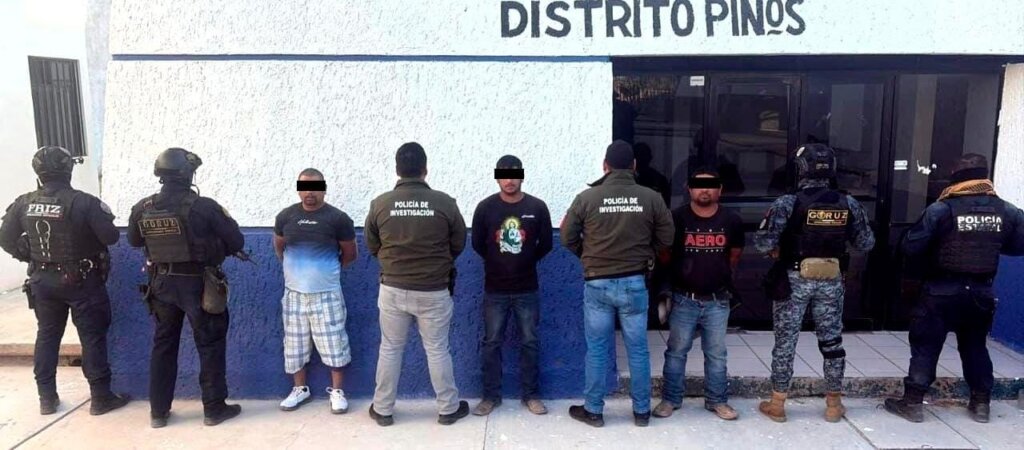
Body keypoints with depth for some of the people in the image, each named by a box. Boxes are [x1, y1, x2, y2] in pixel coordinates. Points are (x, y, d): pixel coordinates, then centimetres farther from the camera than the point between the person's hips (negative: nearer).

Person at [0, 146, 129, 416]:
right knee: (93, 338, 3)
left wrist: (31, 257, 17)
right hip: (82, 281, -5)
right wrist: (90, 233, 5)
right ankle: (101, 398, 9)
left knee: (47, 336, 16)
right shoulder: (83, 202, -19)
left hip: (43, 280, 5)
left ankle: (47, 398, 23)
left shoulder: (24, 203, -3)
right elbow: (111, 237, -17)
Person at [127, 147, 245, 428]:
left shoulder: (142, 209, -3)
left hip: (162, 283, 5)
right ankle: (214, 408, 12)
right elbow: (237, 241, -12)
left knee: (163, 345, 16)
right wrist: (214, 249, 8)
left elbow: (134, 241, 16)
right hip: (197, 284, -5)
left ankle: (158, 411, 23)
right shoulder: (203, 206, -18)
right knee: (210, 345, 6)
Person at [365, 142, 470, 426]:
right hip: (433, 291, -1)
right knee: (437, 350, 11)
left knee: (390, 349, 15)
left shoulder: (380, 203, -7)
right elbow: (458, 245, 2)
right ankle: (448, 408, 24)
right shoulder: (444, 203, -10)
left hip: (393, 289, 1)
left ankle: (383, 410, 26)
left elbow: (372, 246, 5)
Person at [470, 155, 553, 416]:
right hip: (494, 290, 0)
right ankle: (491, 395, 20)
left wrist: (526, 262, 9)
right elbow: (477, 244, 5)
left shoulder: (537, 207, -5)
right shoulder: (485, 207, -5)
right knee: (491, 343, 7)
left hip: (527, 289, 0)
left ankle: (530, 395, 22)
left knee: (530, 343, 8)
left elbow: (546, 244, 4)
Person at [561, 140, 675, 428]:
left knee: (597, 350, 10)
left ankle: (593, 411, 20)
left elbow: (568, 238, -1)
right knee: (638, 349, 12)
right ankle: (642, 411, 23)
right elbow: (666, 239, 2)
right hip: (634, 283, 1)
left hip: (597, 283, -1)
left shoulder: (587, 197, -6)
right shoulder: (651, 198, -4)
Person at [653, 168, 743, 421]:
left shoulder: (731, 220, -1)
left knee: (716, 354, 11)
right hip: (683, 299, -2)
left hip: (717, 300, 2)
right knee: (676, 351, 7)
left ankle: (717, 400, 26)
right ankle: (670, 399, 20)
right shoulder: (677, 218, -10)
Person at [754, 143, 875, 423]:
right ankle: (834, 405, 26)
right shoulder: (848, 204, -1)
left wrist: (775, 251, 2)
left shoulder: (788, 203, -13)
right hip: (832, 282, 3)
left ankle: (776, 405, 14)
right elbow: (866, 244, 6)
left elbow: (763, 242, -19)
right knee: (832, 341, 15)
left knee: (785, 342, 7)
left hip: (794, 279, -3)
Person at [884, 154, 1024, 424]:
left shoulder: (941, 210, -15)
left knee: (925, 346, 4)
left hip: (943, 292, -4)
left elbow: (911, 247, -15)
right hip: (981, 292, 4)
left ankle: (912, 403, 7)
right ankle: (981, 403, 29)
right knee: (976, 346, 21)